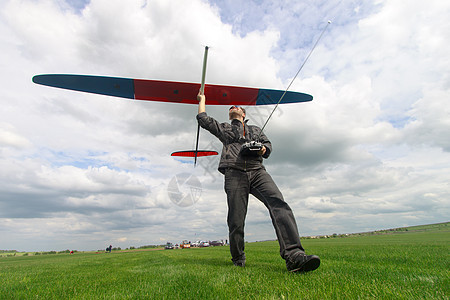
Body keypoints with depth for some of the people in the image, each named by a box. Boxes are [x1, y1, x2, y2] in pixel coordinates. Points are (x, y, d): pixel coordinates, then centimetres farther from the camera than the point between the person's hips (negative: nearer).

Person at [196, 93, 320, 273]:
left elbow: (267, 144, 24)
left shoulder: (255, 129, 34)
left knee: (278, 203, -25)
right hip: (234, 173, -1)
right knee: (236, 220, -7)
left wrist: (263, 149, 0)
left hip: (257, 171, 1)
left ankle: (293, 255, -34)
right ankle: (238, 260, 14)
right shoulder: (224, 128, 30)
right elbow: (203, 118, 29)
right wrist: (202, 99, 43)